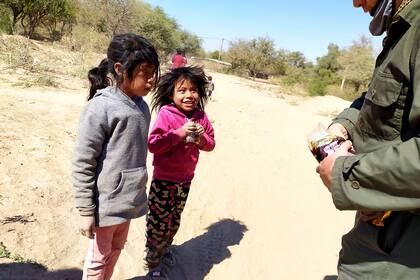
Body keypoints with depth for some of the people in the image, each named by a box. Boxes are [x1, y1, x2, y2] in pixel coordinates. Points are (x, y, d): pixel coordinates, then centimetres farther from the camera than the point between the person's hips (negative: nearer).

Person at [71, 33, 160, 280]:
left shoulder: (142, 106, 1)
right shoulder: (101, 107, -20)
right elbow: (82, 164, -16)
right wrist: (86, 211, -13)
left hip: (128, 201, 7)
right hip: (106, 204, -6)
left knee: (116, 250, 24)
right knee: (100, 257, 15)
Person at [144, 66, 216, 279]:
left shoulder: (200, 116, -1)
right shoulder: (166, 114, -17)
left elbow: (211, 144, 5)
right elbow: (152, 144, -23)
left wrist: (201, 138, -16)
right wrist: (179, 133, -27)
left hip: (185, 180, 5)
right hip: (164, 181, -5)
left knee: (174, 221, 22)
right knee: (158, 222, 7)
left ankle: (165, 248, 47)